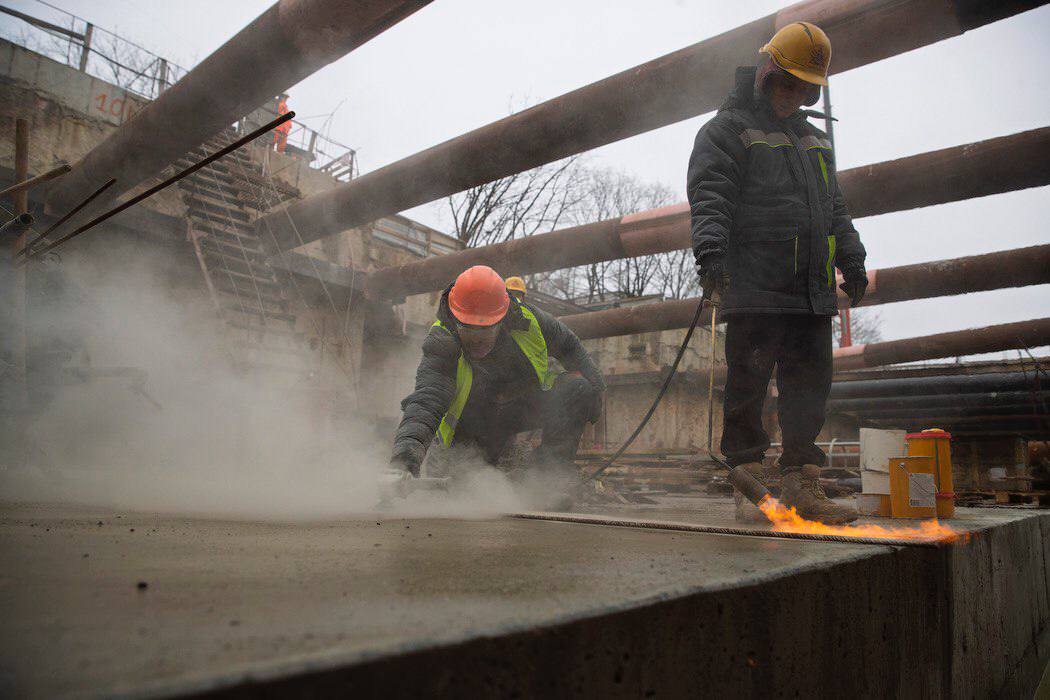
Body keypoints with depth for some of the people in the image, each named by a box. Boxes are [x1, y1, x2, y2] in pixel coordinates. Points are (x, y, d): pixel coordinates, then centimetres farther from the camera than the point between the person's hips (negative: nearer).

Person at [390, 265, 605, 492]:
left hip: (528, 404, 2)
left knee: (577, 388, -20)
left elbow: (569, 346, 1)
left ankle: (549, 466, -16)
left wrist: (594, 387, -1)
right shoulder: (441, 344, -30)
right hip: (472, 421, -1)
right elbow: (425, 401, -45)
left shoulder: (526, 320, -21)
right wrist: (406, 451, -62)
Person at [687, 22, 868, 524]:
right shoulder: (727, 130, 4)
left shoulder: (812, 138, 26)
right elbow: (709, 197, -10)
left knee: (809, 387, 4)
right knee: (748, 388, -4)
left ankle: (801, 486, 10)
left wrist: (851, 261, 25)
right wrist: (710, 253, -24)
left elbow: (835, 208, 30)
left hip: (812, 294, 7)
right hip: (754, 291, -7)